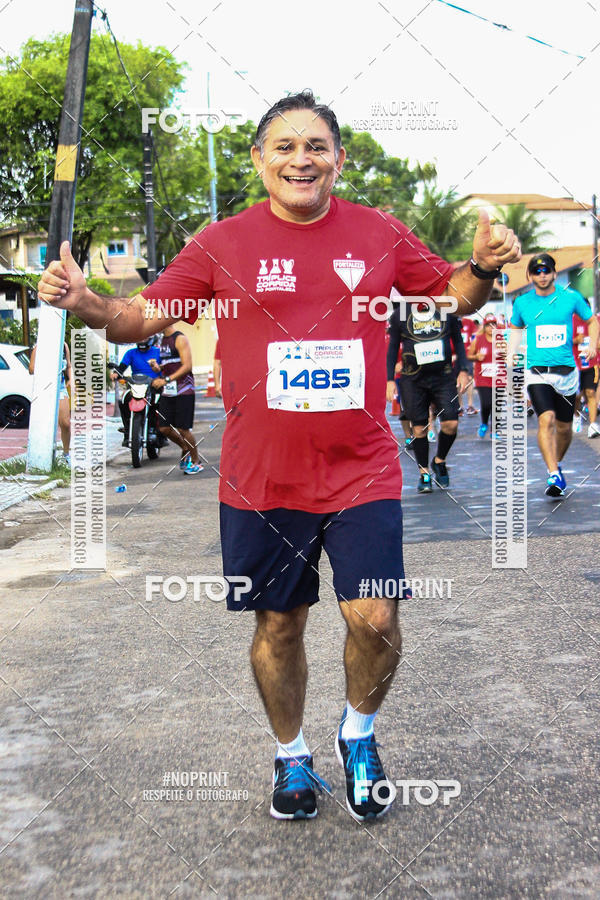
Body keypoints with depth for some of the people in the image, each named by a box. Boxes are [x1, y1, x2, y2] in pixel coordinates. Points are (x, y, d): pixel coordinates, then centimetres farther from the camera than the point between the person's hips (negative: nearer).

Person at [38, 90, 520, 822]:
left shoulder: (380, 234, 2)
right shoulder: (223, 244, -1)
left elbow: (450, 293, 14)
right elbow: (142, 316, 2)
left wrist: (483, 269, -9)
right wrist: (83, 302, -18)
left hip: (362, 474, 0)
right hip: (262, 481, 0)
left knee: (374, 621, -8)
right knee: (278, 626, 11)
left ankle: (358, 735, 24)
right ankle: (291, 757, 36)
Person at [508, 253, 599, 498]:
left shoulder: (571, 297, 1)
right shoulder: (522, 303, 4)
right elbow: (516, 328, 22)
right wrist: (511, 352, 6)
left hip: (566, 371, 1)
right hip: (537, 372, -1)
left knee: (564, 427, 10)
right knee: (546, 419, -21)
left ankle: (556, 464, 37)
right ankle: (554, 475, -23)